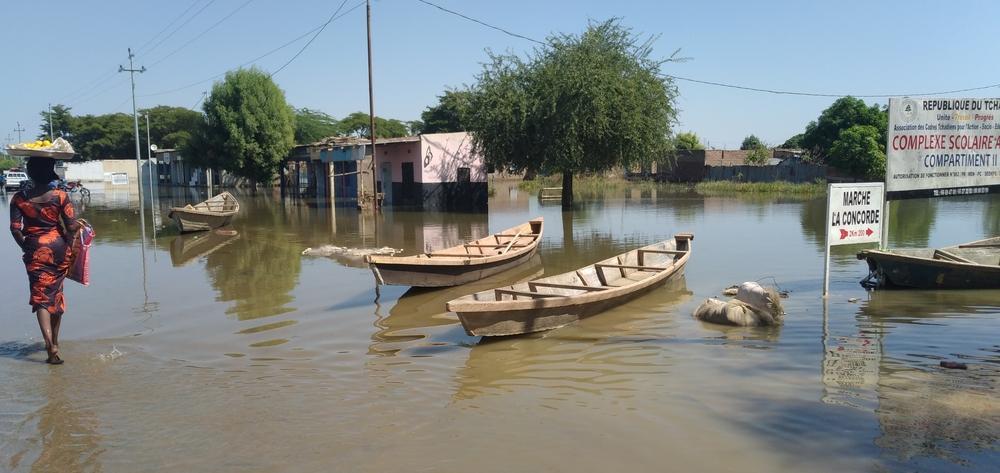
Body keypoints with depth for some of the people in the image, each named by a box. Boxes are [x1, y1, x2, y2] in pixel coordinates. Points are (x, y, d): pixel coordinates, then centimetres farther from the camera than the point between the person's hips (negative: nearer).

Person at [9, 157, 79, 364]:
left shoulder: (19, 197, -4)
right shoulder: (60, 195, -8)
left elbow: (15, 228, -5)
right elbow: (72, 227, -11)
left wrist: (24, 246, 9)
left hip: (35, 249, -1)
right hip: (59, 248, 1)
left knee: (41, 296, 0)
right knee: (56, 294, 16)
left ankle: (50, 343, -17)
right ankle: (55, 342, 27)